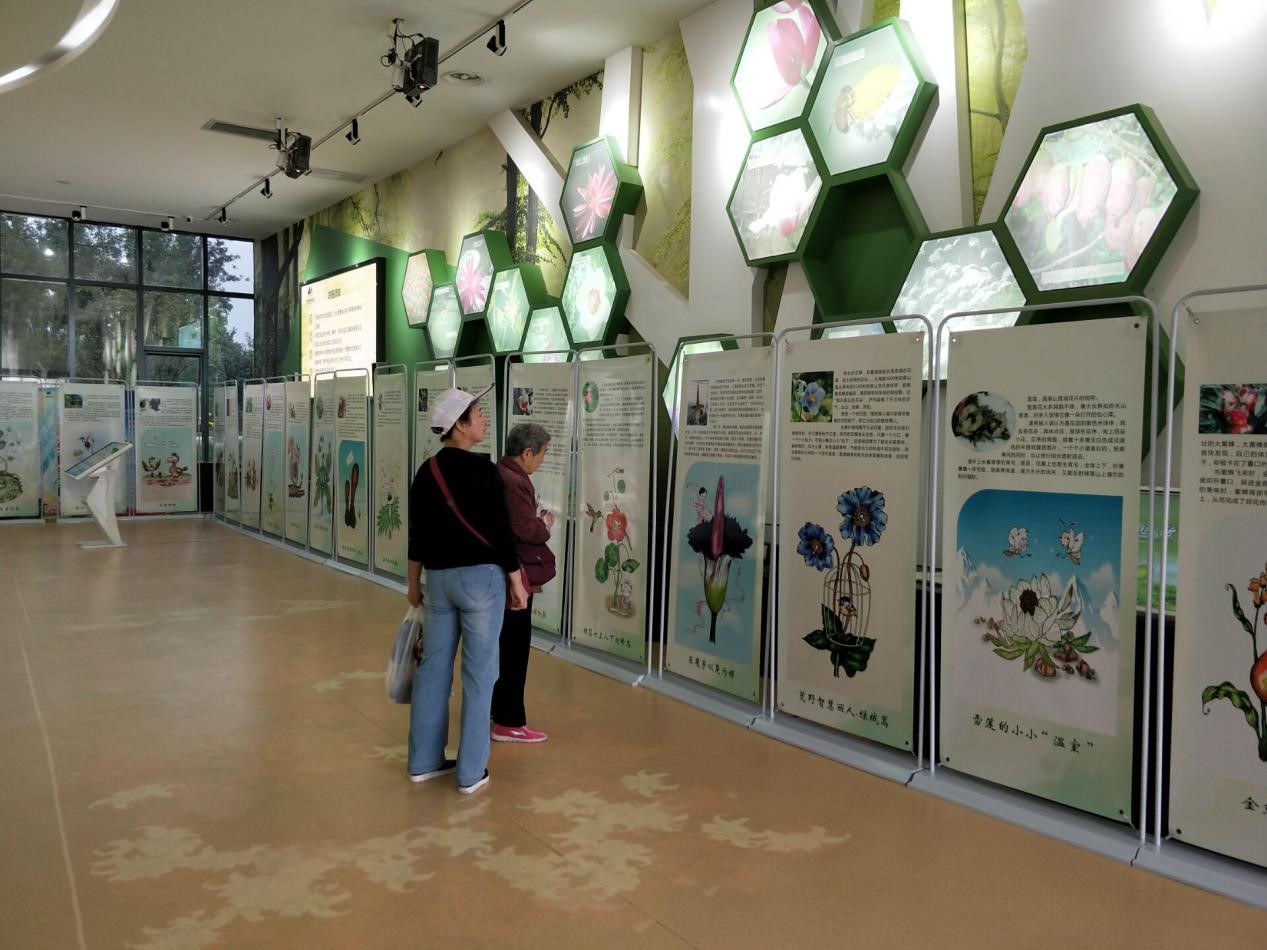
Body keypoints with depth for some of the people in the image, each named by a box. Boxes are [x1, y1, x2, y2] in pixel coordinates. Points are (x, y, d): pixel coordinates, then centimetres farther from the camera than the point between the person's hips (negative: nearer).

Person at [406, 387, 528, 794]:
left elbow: (417, 533, 11)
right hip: (480, 577, -6)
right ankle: (471, 771, 8)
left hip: (439, 577, 6)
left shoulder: (426, 472, 6)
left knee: (433, 667, 13)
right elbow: (500, 531, -13)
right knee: (479, 673, 2)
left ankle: (424, 760, 23)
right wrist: (516, 581, -4)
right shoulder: (482, 470, -14)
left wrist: (414, 583, 21)